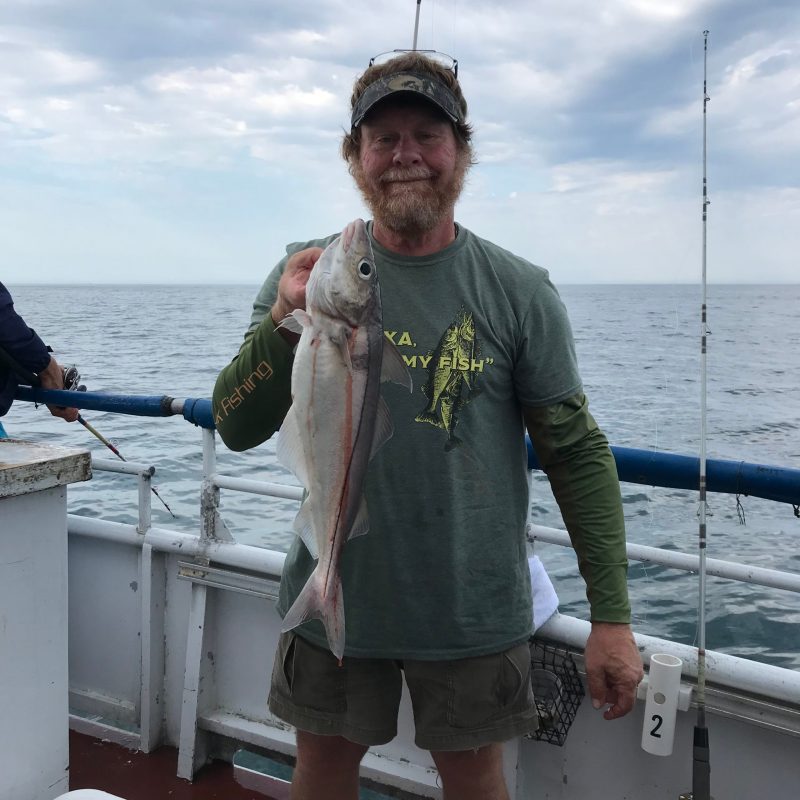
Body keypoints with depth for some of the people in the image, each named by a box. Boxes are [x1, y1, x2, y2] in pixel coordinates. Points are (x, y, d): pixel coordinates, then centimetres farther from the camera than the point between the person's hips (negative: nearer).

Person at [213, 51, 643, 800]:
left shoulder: (519, 292, -8)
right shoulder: (306, 274, -5)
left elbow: (578, 454, -5)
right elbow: (237, 429, -8)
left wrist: (612, 616, -7)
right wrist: (285, 322, -26)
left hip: (474, 611, -1)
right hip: (334, 597, 2)